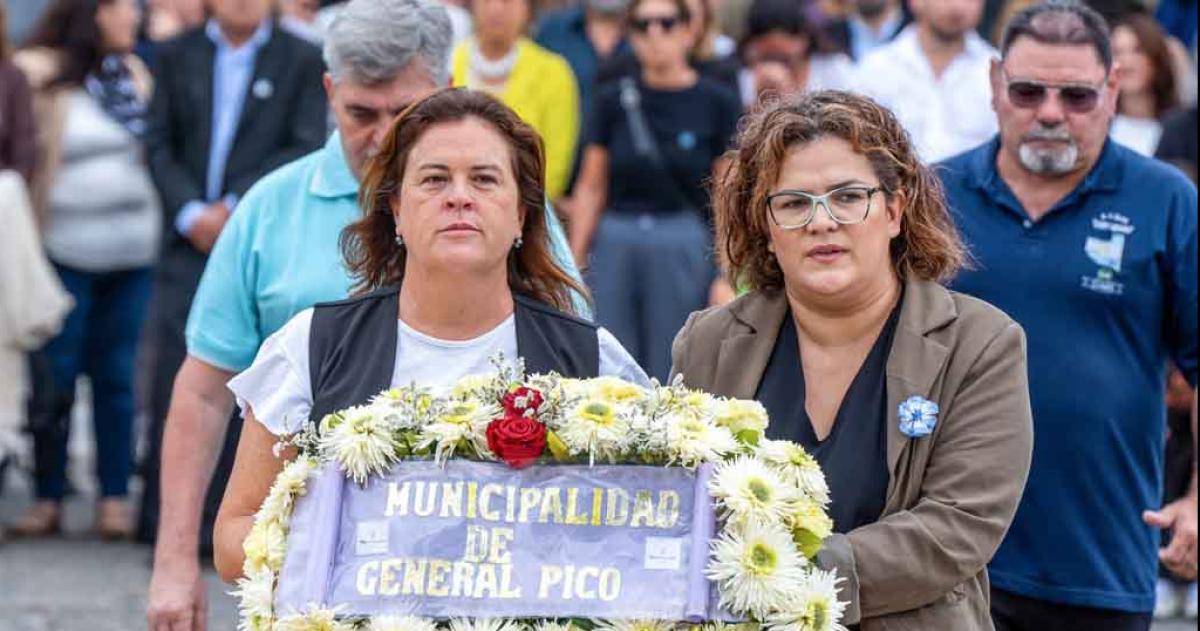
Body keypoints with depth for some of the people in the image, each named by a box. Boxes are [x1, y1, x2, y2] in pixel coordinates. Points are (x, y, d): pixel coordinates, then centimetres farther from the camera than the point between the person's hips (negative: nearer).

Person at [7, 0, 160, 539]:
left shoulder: (133, 72, 13)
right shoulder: (42, 73, -4)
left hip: (132, 253, 4)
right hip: (66, 252, -4)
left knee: (117, 375, 6)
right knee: (57, 376, 0)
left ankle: (115, 496, 10)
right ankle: (48, 499, 7)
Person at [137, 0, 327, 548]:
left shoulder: (302, 60, 5)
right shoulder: (175, 56, 11)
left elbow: (307, 148, -3)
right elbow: (159, 145, 8)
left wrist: (234, 206, -12)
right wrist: (189, 212, -8)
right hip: (189, 245, 2)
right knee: (176, 385, -2)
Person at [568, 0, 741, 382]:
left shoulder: (716, 104, -1)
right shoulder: (614, 100, 7)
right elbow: (591, 188, 9)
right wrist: (575, 264, 3)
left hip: (683, 250, -2)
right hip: (615, 246, 2)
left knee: (670, 376, 0)